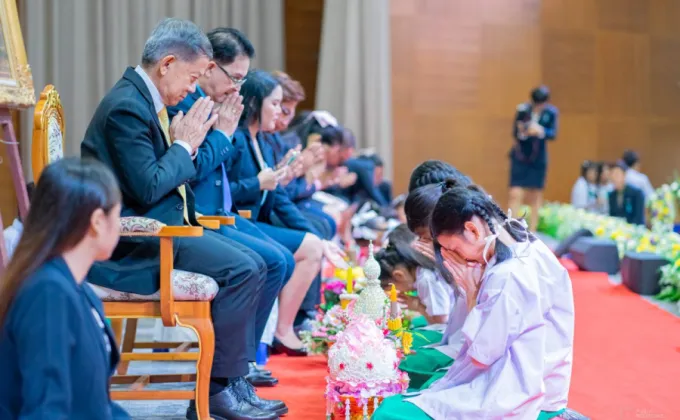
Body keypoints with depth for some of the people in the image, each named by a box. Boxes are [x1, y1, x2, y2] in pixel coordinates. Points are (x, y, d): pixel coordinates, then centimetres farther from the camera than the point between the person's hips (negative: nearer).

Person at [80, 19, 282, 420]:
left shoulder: (145, 100, 13)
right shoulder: (127, 106, -18)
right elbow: (148, 188, -24)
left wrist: (186, 142, 3)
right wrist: (184, 145, -11)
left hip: (159, 228, 10)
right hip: (135, 242, -10)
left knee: (253, 264, 4)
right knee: (243, 269, -19)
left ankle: (234, 377, 6)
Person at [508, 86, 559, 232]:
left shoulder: (551, 112, -5)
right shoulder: (523, 110, -8)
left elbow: (553, 134, -10)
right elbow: (514, 133, -7)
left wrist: (541, 131, -31)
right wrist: (522, 132, -30)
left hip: (539, 159, 2)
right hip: (520, 157, -1)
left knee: (535, 195, 8)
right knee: (516, 195, -8)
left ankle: (532, 230, 16)